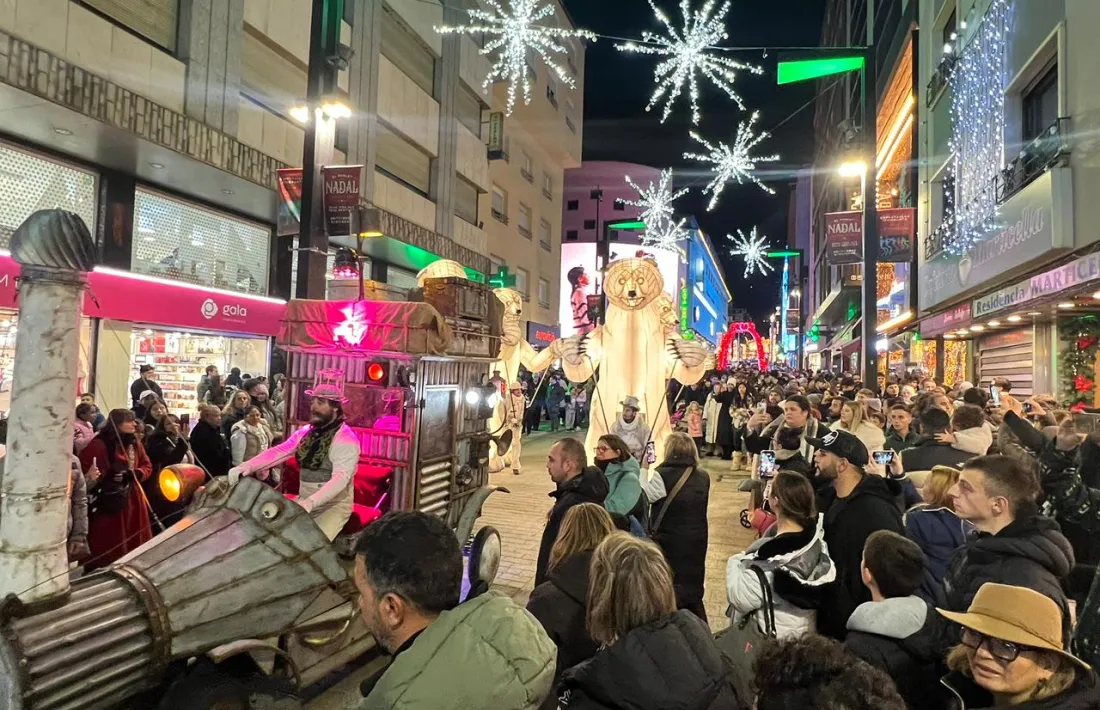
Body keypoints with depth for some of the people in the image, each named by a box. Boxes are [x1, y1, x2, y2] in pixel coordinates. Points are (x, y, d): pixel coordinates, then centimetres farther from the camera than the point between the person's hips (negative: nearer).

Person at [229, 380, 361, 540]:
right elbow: (279, 451, -5)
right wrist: (247, 466, -23)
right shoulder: (305, 432, 7)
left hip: (334, 505, -7)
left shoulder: (346, 439, -16)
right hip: (304, 500, 7)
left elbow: (340, 478, -27)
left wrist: (310, 503, -41)